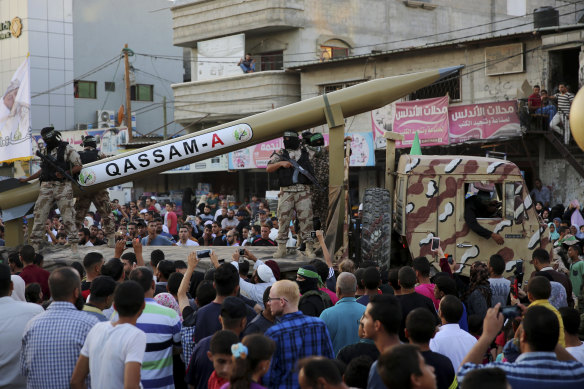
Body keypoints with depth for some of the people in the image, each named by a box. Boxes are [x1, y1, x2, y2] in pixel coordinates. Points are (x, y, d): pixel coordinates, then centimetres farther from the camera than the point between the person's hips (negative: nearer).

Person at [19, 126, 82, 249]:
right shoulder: (45, 151, 19)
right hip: (46, 186, 5)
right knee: (39, 214, -1)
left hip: (63, 186, -5)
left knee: (67, 215, -7)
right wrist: (27, 179, 30)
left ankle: (73, 243, -2)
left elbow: (78, 166, -2)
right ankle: (35, 243, 2)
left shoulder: (67, 149, 1)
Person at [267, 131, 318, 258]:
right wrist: (281, 163, -10)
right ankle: (281, 248, 8)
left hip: (303, 191, 0)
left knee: (306, 218, -5)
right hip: (286, 191, 0)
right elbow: (268, 168, 6)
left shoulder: (307, 153, 15)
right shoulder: (280, 154, 13)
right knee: (283, 218, 0)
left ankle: (309, 248, 0)